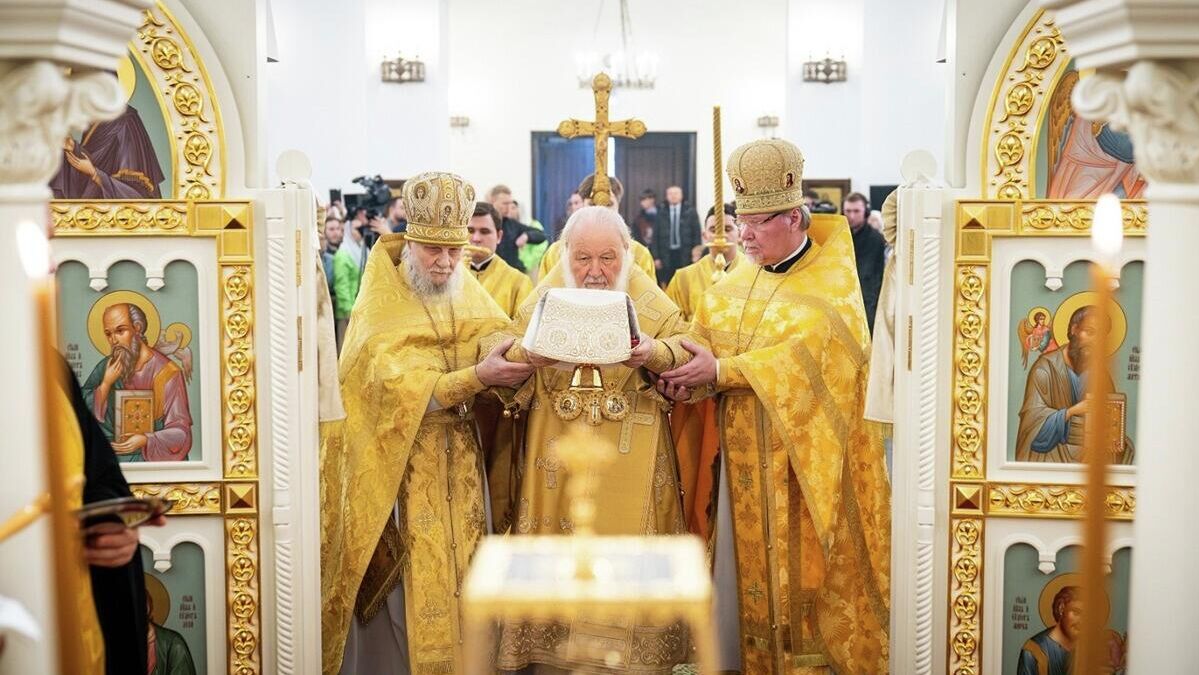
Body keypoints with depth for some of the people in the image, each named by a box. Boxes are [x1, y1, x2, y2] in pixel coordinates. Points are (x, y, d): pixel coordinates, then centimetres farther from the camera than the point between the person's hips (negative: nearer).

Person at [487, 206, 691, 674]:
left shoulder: (649, 301, 0)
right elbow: (495, 345, -5)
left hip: (630, 459, -1)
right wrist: (526, 352, -27)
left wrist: (653, 353, -31)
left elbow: (690, 351, -10)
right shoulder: (546, 296, 3)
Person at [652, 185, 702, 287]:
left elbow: (696, 234, 4)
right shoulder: (661, 213, 6)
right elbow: (656, 236, 6)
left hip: (685, 255, -1)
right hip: (666, 255, 1)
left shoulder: (690, 211, 4)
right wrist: (656, 257, 1)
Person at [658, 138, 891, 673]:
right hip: (746, 460, 5)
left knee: (807, 571, 0)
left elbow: (806, 357, -22)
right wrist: (682, 372, -19)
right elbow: (702, 338, 4)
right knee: (749, 566, 9)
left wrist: (721, 372, -23)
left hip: (807, 458, -5)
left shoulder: (831, 282, -8)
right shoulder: (734, 284, 11)